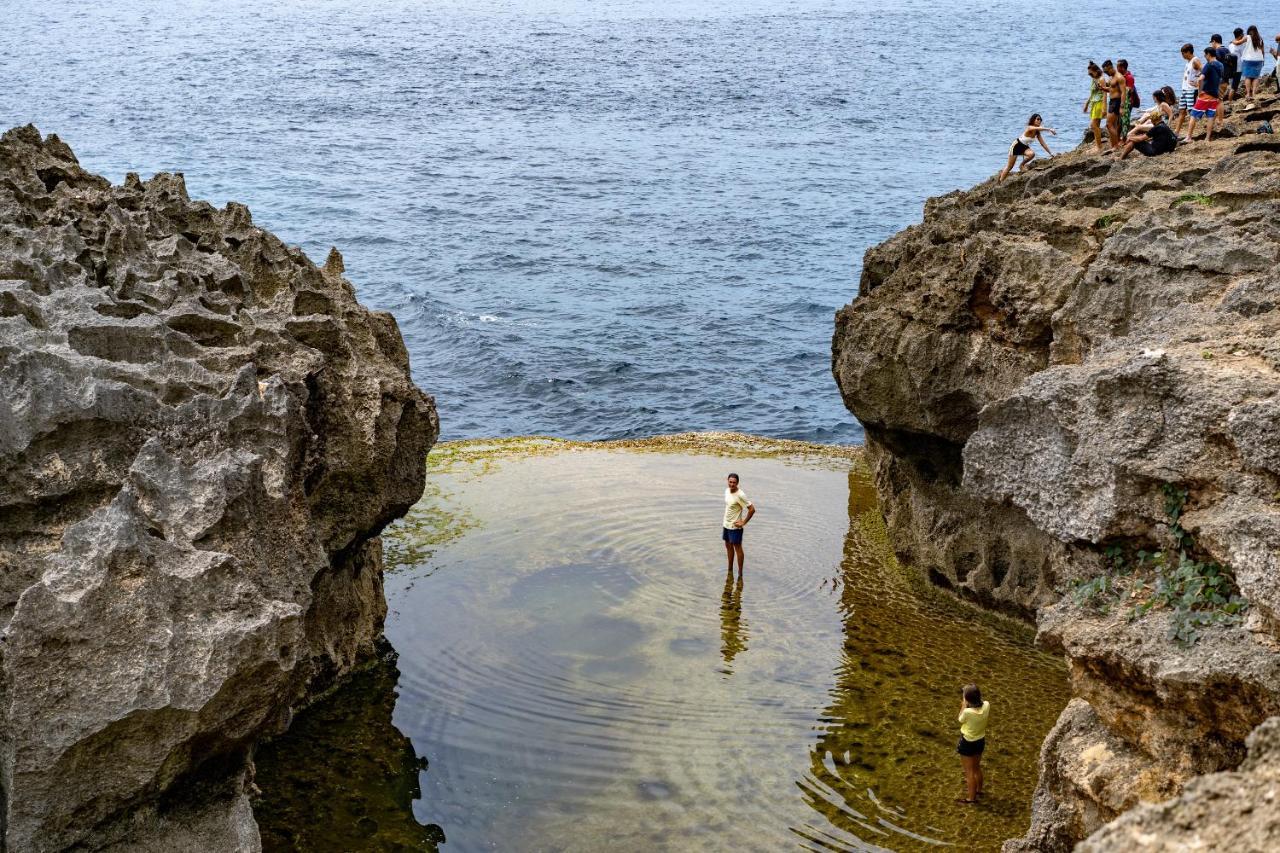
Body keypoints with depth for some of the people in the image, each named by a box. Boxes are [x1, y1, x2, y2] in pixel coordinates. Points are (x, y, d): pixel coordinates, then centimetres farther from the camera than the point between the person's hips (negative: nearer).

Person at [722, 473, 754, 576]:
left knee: (738, 548, -1)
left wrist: (744, 522, -18)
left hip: (735, 526, -9)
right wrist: (727, 518, 15)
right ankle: (730, 570, 33)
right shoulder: (727, 491, 2)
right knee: (728, 546, 19)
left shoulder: (740, 495, -22)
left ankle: (740, 574, 7)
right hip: (726, 525, 9)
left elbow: (752, 509, -22)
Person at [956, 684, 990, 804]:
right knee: (977, 767, 28)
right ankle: (978, 789, 48)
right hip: (981, 740, 6)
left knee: (969, 771, 13)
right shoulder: (986, 705, -19)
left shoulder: (967, 712, -34)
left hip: (967, 743, -6)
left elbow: (961, 720, -10)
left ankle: (971, 797, 25)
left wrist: (964, 705, -9)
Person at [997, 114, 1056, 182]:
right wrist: (1049, 129, -54)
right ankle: (1000, 182, 10)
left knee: (1032, 154, -27)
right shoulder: (1029, 128, -25)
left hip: (1024, 147, 6)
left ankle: (1022, 165, -1)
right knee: (1009, 166, -2)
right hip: (1016, 145, -6)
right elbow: (1039, 128, -46)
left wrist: (1050, 153, -4)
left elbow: (1043, 144, -1)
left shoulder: (1037, 133, -5)